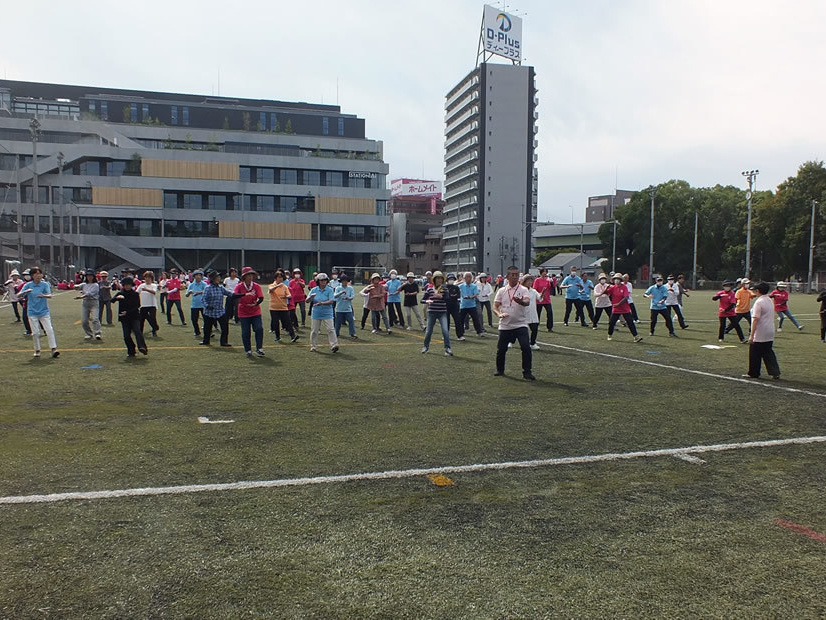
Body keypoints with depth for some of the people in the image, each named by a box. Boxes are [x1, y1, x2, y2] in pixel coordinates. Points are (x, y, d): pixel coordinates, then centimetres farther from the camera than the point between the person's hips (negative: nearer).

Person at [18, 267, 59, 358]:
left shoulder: (45, 284, 0)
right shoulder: (28, 285, 1)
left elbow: (50, 295, -14)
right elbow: (18, 296, -6)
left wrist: (44, 296, -37)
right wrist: (25, 292, -27)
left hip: (44, 312, 0)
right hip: (32, 312, 0)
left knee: (49, 330, -10)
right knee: (35, 333, 0)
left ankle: (54, 349, -9)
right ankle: (37, 350, 13)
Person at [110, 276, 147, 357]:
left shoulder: (135, 294, 3)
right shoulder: (120, 293, 8)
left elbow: (137, 306, -1)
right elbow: (112, 300, -5)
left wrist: (127, 312, -11)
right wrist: (118, 297, -28)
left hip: (134, 316, -2)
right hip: (124, 318, 2)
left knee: (137, 330, -22)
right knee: (126, 335, -3)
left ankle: (142, 347, -34)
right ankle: (131, 351, 9)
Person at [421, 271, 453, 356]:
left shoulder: (444, 288, 0)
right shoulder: (429, 288, 0)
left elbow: (447, 298, -15)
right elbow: (422, 300, 1)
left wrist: (440, 296, -34)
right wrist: (427, 301, -20)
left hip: (442, 313, -1)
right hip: (432, 312, 1)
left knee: (445, 330, -14)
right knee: (429, 331, 8)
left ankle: (448, 348, -6)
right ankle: (426, 346, 31)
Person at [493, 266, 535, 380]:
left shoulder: (523, 290, -2)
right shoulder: (501, 291, 7)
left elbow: (527, 302, -22)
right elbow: (495, 306, 5)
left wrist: (520, 301, -45)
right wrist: (499, 314, -17)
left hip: (521, 325, -2)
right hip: (505, 326, 2)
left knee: (526, 348, -14)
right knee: (501, 349, 7)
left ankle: (527, 372, -2)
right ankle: (500, 370, 29)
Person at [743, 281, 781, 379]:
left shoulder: (759, 302, -17)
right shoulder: (770, 301, 10)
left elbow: (755, 319, -21)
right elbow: (770, 317, 16)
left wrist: (751, 335, -20)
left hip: (760, 334, -8)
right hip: (770, 334, 8)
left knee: (755, 354, 4)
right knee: (768, 353, 13)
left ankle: (753, 373, 12)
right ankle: (775, 372, 8)